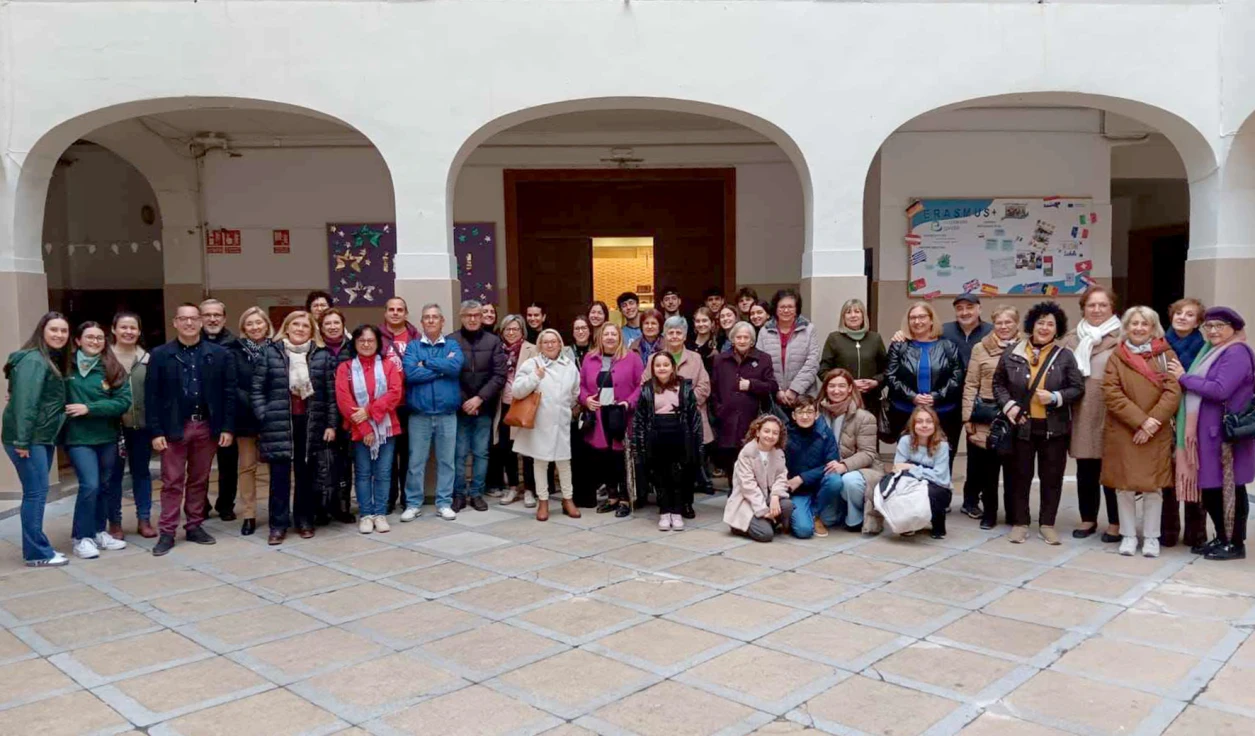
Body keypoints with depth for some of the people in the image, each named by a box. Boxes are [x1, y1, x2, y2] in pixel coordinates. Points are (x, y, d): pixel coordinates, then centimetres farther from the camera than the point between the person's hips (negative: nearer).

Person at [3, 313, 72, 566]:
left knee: (37, 492, 13)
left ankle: (38, 548, 19)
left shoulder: (55, 361, 15)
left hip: (44, 438, 10)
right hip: (28, 439, -9)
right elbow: (24, 402, -21)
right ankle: (37, 553, -2)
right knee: (36, 492, -7)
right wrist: (22, 440, -25)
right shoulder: (33, 360, -15)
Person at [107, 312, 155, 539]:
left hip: (142, 425, 2)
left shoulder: (147, 358, 2)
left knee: (142, 472, 11)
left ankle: (144, 520, 20)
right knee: (114, 474, 7)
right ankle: (114, 522, 17)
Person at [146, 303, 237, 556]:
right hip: (174, 427, -1)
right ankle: (167, 532, 9)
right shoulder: (160, 355, 0)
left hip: (207, 426, 2)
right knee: (172, 482, 3)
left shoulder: (219, 354, 2)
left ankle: (195, 526, 22)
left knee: (199, 480, 11)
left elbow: (229, 392, 2)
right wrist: (156, 431, -8)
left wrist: (228, 427, -4)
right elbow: (152, 396, -2)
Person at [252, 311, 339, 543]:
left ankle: (305, 520, 20)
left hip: (311, 424, 1)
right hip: (279, 424, -1)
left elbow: (331, 393, 5)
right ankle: (278, 524, 8)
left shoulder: (322, 356, 6)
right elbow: (257, 389, 1)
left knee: (306, 474, 9)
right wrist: (264, 418, -7)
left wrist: (331, 424, 0)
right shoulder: (270, 353, 2)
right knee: (279, 475, 0)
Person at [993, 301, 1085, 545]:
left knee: (1052, 477, 7)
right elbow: (998, 383, 8)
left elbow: (1078, 388, 1)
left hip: (1054, 427, 0)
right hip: (1021, 426, 0)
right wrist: (1008, 404, -7)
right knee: (1020, 475, 8)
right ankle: (1020, 522, 19)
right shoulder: (1012, 353, 1)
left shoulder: (1065, 356, 0)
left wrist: (1055, 397, -15)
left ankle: (1047, 523, 20)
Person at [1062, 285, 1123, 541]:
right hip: (1082, 413, 4)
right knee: (1085, 470, 11)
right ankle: (1088, 518, 23)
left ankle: (1115, 523, 15)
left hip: (1111, 412, -4)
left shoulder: (1122, 339, -5)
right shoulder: (1072, 339, 11)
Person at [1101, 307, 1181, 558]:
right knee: (1124, 485, 4)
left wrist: (1153, 421, -15)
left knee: (1153, 486, 3)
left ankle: (1151, 537, 16)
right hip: (1122, 432, 0)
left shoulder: (1166, 355, 3)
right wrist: (1139, 421, -16)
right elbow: (1111, 394, -6)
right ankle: (1128, 536, 15)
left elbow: (1173, 392, -5)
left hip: (1157, 433, 0)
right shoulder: (1117, 357, 3)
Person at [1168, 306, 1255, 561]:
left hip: (1228, 433, -9)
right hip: (1209, 431, 9)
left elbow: (1220, 390, -22)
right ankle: (1222, 539, 23)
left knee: (1230, 487, 0)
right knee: (1210, 487, 12)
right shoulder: (1214, 351, 17)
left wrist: (1184, 377, -13)